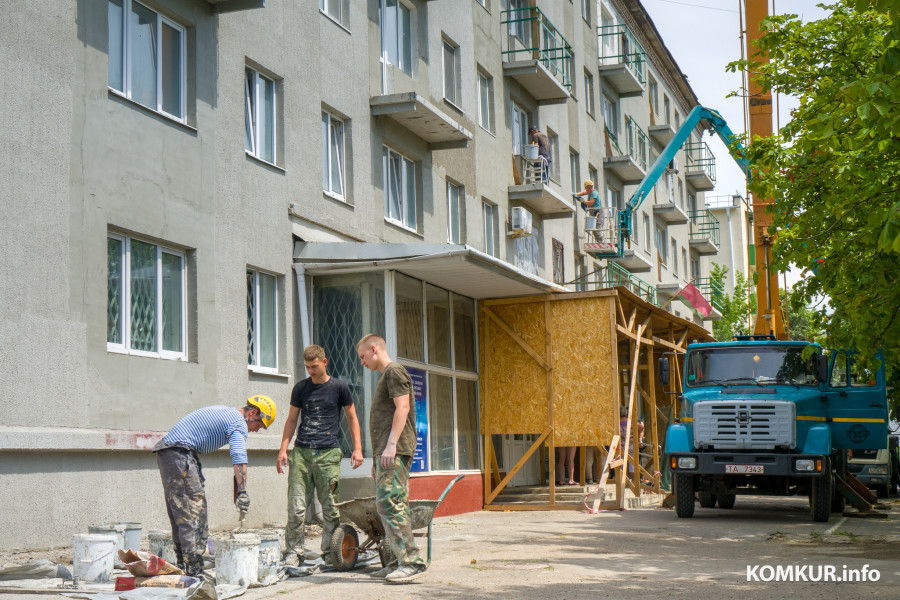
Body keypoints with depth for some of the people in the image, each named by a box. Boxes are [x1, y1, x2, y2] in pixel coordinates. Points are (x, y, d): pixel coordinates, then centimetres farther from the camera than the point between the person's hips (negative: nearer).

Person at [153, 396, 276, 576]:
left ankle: (184, 568, 15)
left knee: (180, 515, 12)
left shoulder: (225, 413, 22)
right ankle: (193, 571, -11)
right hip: (179, 454, -11)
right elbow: (239, 458, -22)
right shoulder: (239, 422, -9)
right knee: (192, 514, -10)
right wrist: (242, 492, -27)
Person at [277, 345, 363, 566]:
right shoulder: (300, 388, 12)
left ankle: (329, 552, 8)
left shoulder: (339, 387, 6)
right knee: (296, 506, -4)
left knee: (330, 506, -1)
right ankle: (294, 551, 3)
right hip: (301, 452, 2)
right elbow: (291, 420, 17)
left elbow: (352, 417, 13)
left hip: (328, 454, -2)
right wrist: (283, 449, 7)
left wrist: (357, 448, 4)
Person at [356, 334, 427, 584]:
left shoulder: (394, 371, -4)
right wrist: (377, 458, 25)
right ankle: (401, 562, 9)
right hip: (386, 451, 10)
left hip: (395, 450, -10)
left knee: (390, 502, -15)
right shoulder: (385, 375, 26)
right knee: (385, 505, 7)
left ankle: (412, 562, -17)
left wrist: (391, 445, -23)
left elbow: (402, 407, -16)